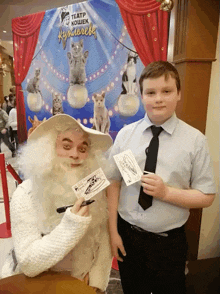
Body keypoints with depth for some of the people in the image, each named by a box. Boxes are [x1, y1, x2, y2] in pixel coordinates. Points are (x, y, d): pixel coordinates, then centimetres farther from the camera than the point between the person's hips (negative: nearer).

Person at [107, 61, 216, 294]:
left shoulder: (195, 140, -12)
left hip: (169, 241, -1)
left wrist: (166, 192, -23)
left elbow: (206, 196, -7)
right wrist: (113, 231, -3)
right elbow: (113, 184, -5)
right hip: (127, 235, 2)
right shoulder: (125, 134, -8)